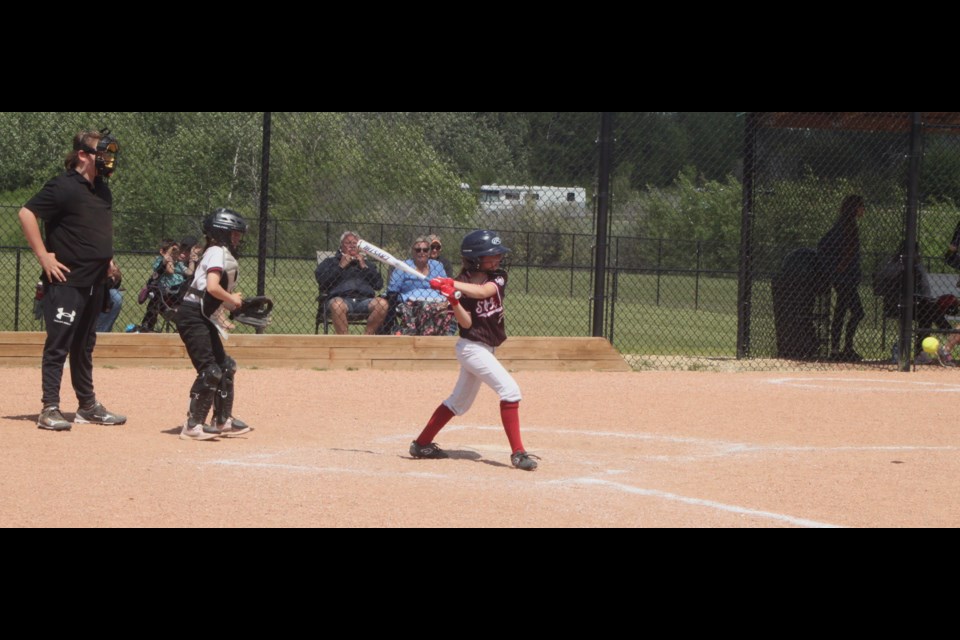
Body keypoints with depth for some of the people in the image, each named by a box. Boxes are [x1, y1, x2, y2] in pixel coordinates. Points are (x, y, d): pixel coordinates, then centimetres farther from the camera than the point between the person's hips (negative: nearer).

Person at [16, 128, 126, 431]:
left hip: (94, 282, 9)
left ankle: (88, 406, 24)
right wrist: (43, 256, -19)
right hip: (66, 281, -9)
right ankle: (49, 409, -5)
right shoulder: (63, 186, -14)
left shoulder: (102, 189, 13)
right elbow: (27, 213, -19)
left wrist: (105, 257, 17)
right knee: (58, 345, -6)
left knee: (84, 346, 16)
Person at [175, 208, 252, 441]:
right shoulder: (218, 253, -13)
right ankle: (193, 425, -13)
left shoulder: (225, 255, 18)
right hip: (192, 315, -11)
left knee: (225, 367, 16)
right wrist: (232, 299, -12)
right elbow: (212, 287, -27)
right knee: (210, 371, -15)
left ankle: (222, 420, 27)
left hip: (205, 318, 11)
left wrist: (233, 304, 3)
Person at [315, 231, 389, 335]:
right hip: (341, 298, -3)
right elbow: (322, 281, 6)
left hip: (364, 300, 3)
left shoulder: (366, 263, 31)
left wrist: (364, 267, 10)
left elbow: (379, 284, 17)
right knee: (337, 305, -40)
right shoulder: (331, 262, 25)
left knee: (382, 303, -30)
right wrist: (341, 266, 5)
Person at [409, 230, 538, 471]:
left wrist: (452, 284, -30)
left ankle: (422, 443, 30)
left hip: (487, 349, 7)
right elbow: (466, 322, -19)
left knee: (460, 401, 18)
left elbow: (483, 291, -21)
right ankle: (518, 453, -20)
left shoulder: (498, 277, 1)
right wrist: (452, 299, -34)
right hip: (472, 347, -7)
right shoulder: (461, 284, -11)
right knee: (509, 389, -19)